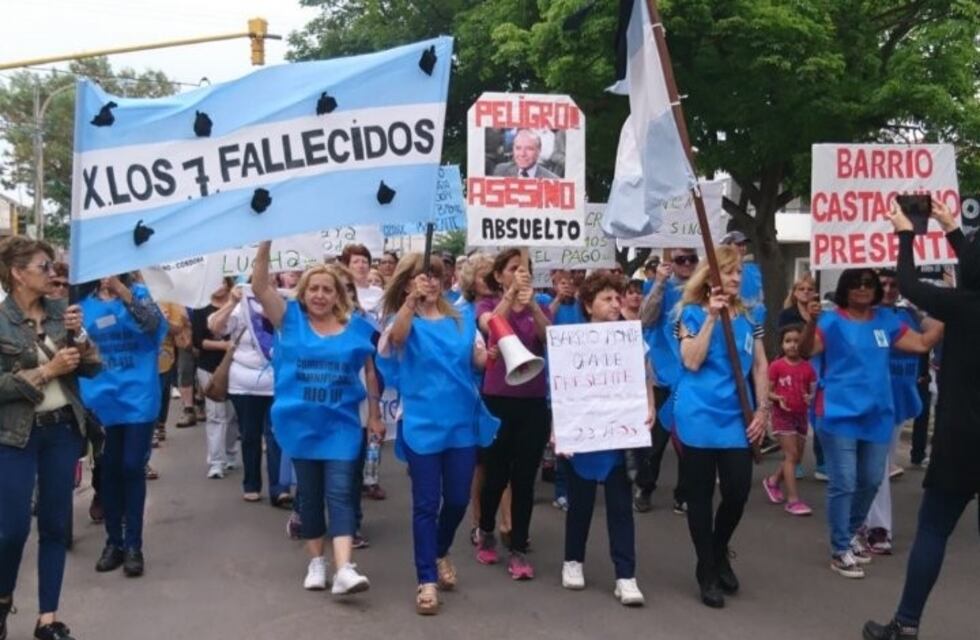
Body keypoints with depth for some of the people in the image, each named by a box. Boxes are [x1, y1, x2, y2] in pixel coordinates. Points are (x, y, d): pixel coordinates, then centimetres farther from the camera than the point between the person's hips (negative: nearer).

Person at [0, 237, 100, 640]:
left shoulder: (61, 310, 3)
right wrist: (46, 371, -18)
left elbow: (92, 368, 4)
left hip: (64, 429, 4)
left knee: (56, 525, 7)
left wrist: (79, 335, -12)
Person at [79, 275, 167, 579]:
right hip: (100, 399, 2)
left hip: (137, 397, -2)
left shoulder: (138, 293, -2)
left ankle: (133, 545, 9)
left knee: (133, 468, 0)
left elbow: (153, 323, -20)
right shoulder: (83, 302, 4)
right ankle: (113, 542, 20)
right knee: (108, 470, 9)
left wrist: (121, 290, -32)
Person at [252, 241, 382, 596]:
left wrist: (376, 414, 9)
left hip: (341, 424, -1)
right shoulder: (290, 318, 0)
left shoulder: (357, 328, 1)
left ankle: (344, 570, -17)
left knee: (340, 492, -9)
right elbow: (260, 285, -11)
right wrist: (266, 242, -22)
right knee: (309, 494, 11)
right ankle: (316, 562, 25)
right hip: (300, 423, 1)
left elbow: (370, 372, 9)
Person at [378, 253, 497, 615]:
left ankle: (441, 553, 38)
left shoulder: (462, 320, 7)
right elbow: (397, 335, -28)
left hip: (463, 422, 4)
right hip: (422, 425, -3)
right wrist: (412, 299, -46)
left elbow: (479, 360, 6)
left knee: (458, 499, 11)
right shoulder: (403, 321, -4)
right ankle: (426, 580, 8)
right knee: (426, 503, -1)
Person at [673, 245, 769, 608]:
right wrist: (712, 317, -18)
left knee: (738, 491, 3)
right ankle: (706, 572, 18)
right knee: (700, 495, 4)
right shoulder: (693, 313, -4)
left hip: (736, 417, 4)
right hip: (698, 417, -4)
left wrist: (763, 409, 3)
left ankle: (720, 553, 32)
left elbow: (760, 365, 11)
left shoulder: (748, 316, 8)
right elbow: (692, 362, -15)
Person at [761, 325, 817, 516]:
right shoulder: (776, 366, -8)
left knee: (796, 457, 12)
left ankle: (773, 481, 36)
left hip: (801, 415, 5)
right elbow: (767, 391, -4)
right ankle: (793, 499, -6)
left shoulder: (807, 368, 1)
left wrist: (810, 398, -17)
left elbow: (812, 391, 4)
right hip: (782, 415, -5)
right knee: (791, 455, -9)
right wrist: (778, 398, -23)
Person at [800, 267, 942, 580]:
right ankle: (840, 550, 8)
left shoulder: (886, 320, 7)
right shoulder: (832, 322, -9)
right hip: (840, 415, -6)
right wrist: (812, 321, -39)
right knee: (844, 484, -4)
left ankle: (851, 533, 38)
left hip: (877, 415, 6)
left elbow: (923, 344, 8)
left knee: (871, 481, 17)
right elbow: (805, 352, -22)